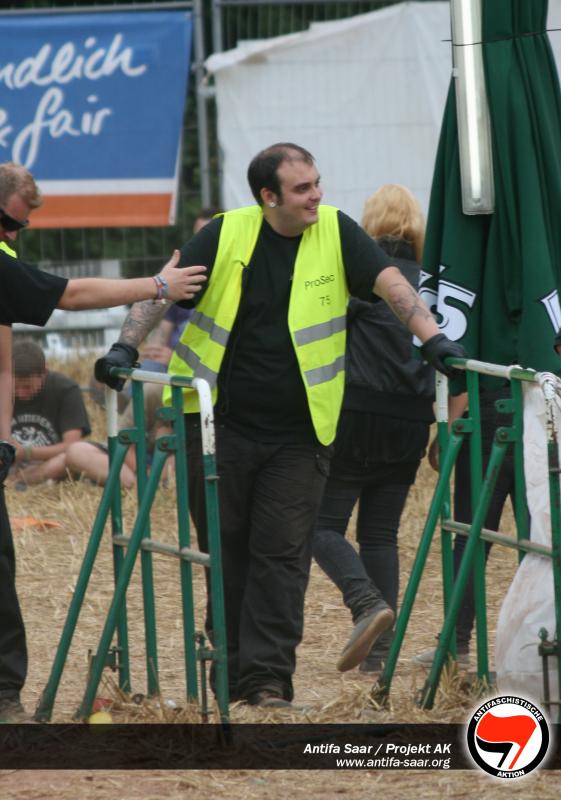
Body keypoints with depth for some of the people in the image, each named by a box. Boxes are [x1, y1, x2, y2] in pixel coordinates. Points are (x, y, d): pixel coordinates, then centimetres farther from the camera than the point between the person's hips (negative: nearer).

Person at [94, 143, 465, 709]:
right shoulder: (226, 235, -4)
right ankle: (232, 669, 18)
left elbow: (390, 284, -6)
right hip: (219, 423, 0)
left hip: (297, 432, 0)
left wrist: (432, 338, -20)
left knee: (282, 554, -4)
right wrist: (126, 347, -15)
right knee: (226, 550, 7)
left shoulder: (335, 232, -1)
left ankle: (268, 677, -4)